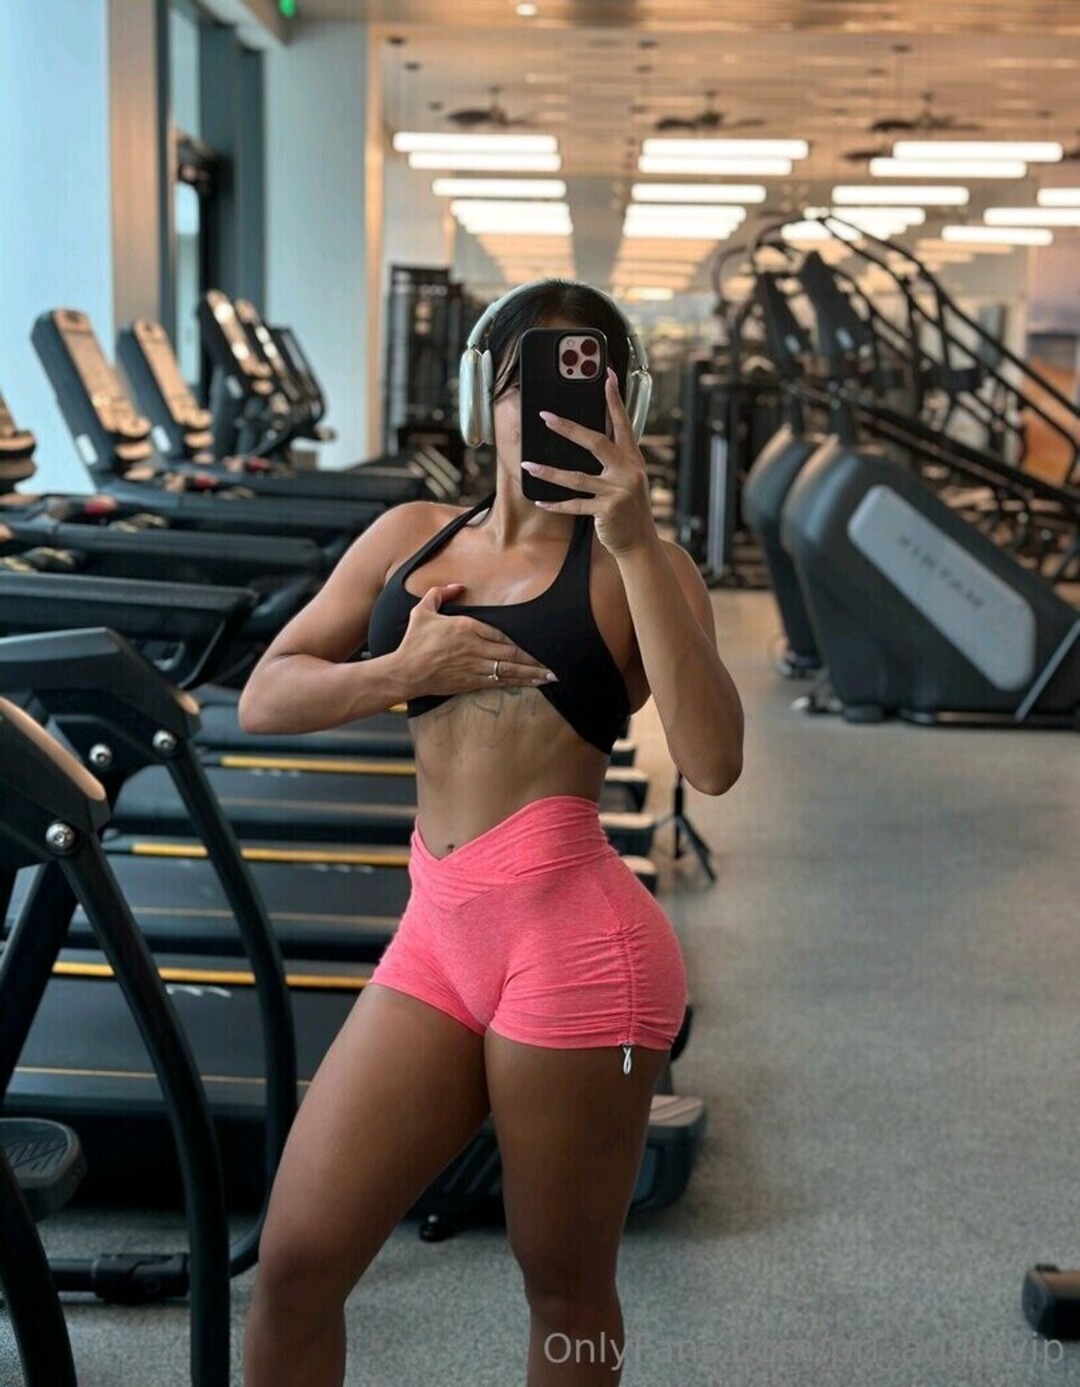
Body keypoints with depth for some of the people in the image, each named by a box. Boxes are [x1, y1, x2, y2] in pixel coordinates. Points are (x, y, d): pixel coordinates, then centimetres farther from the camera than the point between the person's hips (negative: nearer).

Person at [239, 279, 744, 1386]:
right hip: (435, 936, 5)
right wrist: (401, 671, -6)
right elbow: (265, 698, 12)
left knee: (564, 1291, 11)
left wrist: (634, 544, -21)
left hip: (571, 940, -4)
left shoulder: (636, 566, 0)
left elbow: (711, 762, -17)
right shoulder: (411, 536, 15)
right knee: (294, 1261, 4)